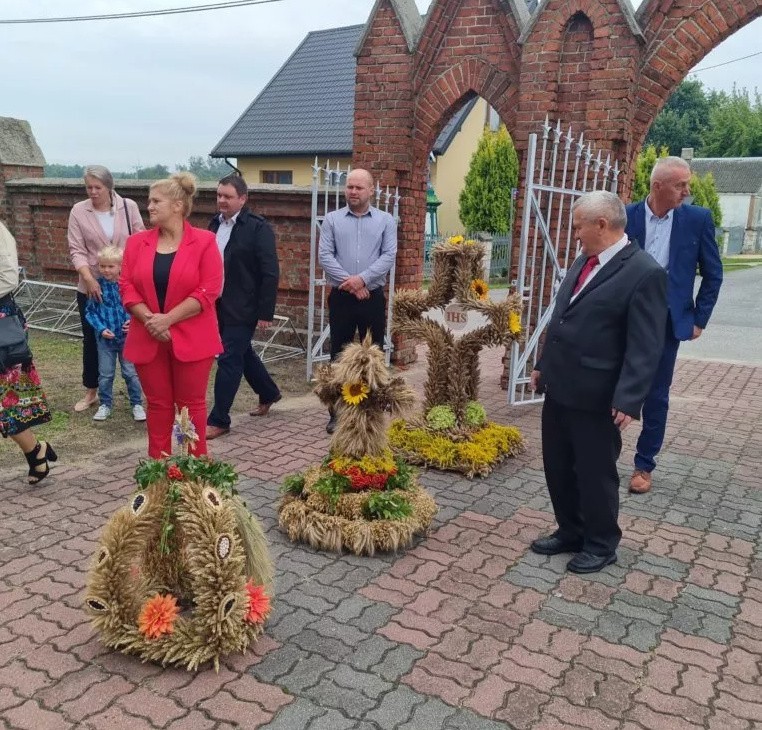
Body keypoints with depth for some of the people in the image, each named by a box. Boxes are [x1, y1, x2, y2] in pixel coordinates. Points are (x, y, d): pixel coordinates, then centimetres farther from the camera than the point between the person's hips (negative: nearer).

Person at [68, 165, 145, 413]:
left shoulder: (128, 207, -2)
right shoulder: (78, 211, -2)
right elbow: (76, 250, -5)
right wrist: (89, 279, -18)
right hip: (92, 287, 1)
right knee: (91, 339, 10)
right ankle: (91, 391, 26)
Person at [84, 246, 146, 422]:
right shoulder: (97, 286, -6)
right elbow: (90, 311, 0)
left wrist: (133, 321, -16)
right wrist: (101, 328, -12)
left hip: (127, 336, -1)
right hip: (105, 338, 1)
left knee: (131, 372, 9)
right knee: (105, 374, 11)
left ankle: (137, 404, 22)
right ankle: (105, 404, 27)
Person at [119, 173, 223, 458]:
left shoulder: (204, 242, -5)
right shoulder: (137, 242, 7)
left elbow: (208, 291, -12)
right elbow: (126, 286, 3)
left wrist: (168, 319, -16)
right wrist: (149, 319, -13)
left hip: (191, 338, -3)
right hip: (148, 339, 3)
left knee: (191, 404, 6)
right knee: (157, 404, 11)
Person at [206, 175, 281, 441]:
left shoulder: (258, 227, -13)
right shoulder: (215, 224, 8)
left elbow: (270, 273, -15)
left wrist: (265, 312, -17)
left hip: (243, 308, -7)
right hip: (220, 306, 7)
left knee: (228, 360, -5)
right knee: (242, 353, 20)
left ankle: (218, 420, 6)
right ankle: (269, 393, 41)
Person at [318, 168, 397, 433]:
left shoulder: (385, 221, 5)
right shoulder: (332, 219, 4)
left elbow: (389, 256, -5)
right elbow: (324, 255, -4)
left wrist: (362, 278, -17)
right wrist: (350, 283, -14)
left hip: (373, 298, 0)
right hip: (341, 297, 0)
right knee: (339, 355, 5)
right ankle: (336, 413, 14)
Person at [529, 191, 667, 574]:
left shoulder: (644, 272, -15)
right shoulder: (584, 261, 10)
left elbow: (645, 347, -19)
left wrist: (628, 400, -24)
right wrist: (543, 366, 21)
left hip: (596, 396, -8)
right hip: (560, 388, 8)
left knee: (595, 473, 8)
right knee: (558, 467, 17)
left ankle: (601, 545, 28)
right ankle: (569, 532, 36)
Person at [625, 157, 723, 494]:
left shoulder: (698, 219, -3)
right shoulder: (626, 216, -5)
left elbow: (713, 274, 4)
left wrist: (699, 319, 0)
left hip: (667, 322, 0)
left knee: (656, 397, 8)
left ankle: (644, 464, 22)